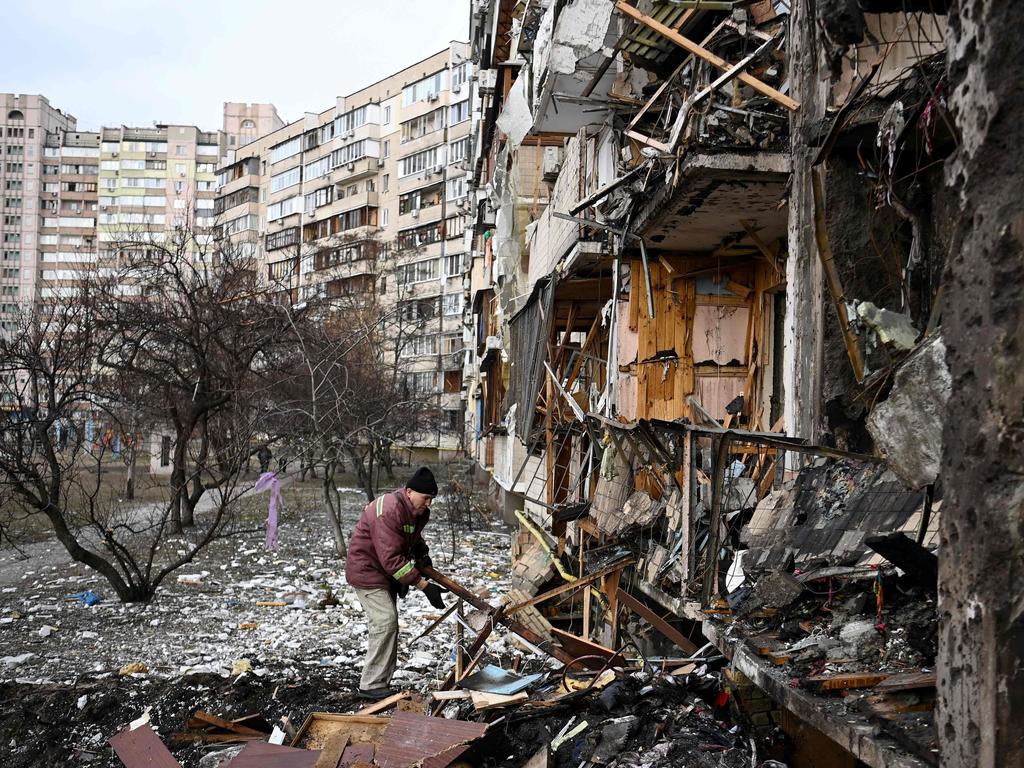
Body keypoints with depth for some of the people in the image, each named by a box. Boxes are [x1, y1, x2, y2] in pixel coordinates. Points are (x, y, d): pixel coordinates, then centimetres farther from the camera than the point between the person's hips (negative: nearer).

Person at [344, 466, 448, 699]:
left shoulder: (418, 512, -1)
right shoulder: (389, 512, -32)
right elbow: (392, 559, -35)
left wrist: (422, 554, 1)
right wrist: (424, 586, -35)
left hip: (387, 573, 10)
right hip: (368, 572, -10)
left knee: (389, 624, 11)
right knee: (385, 622, -14)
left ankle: (382, 681, 20)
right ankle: (371, 685, -6)